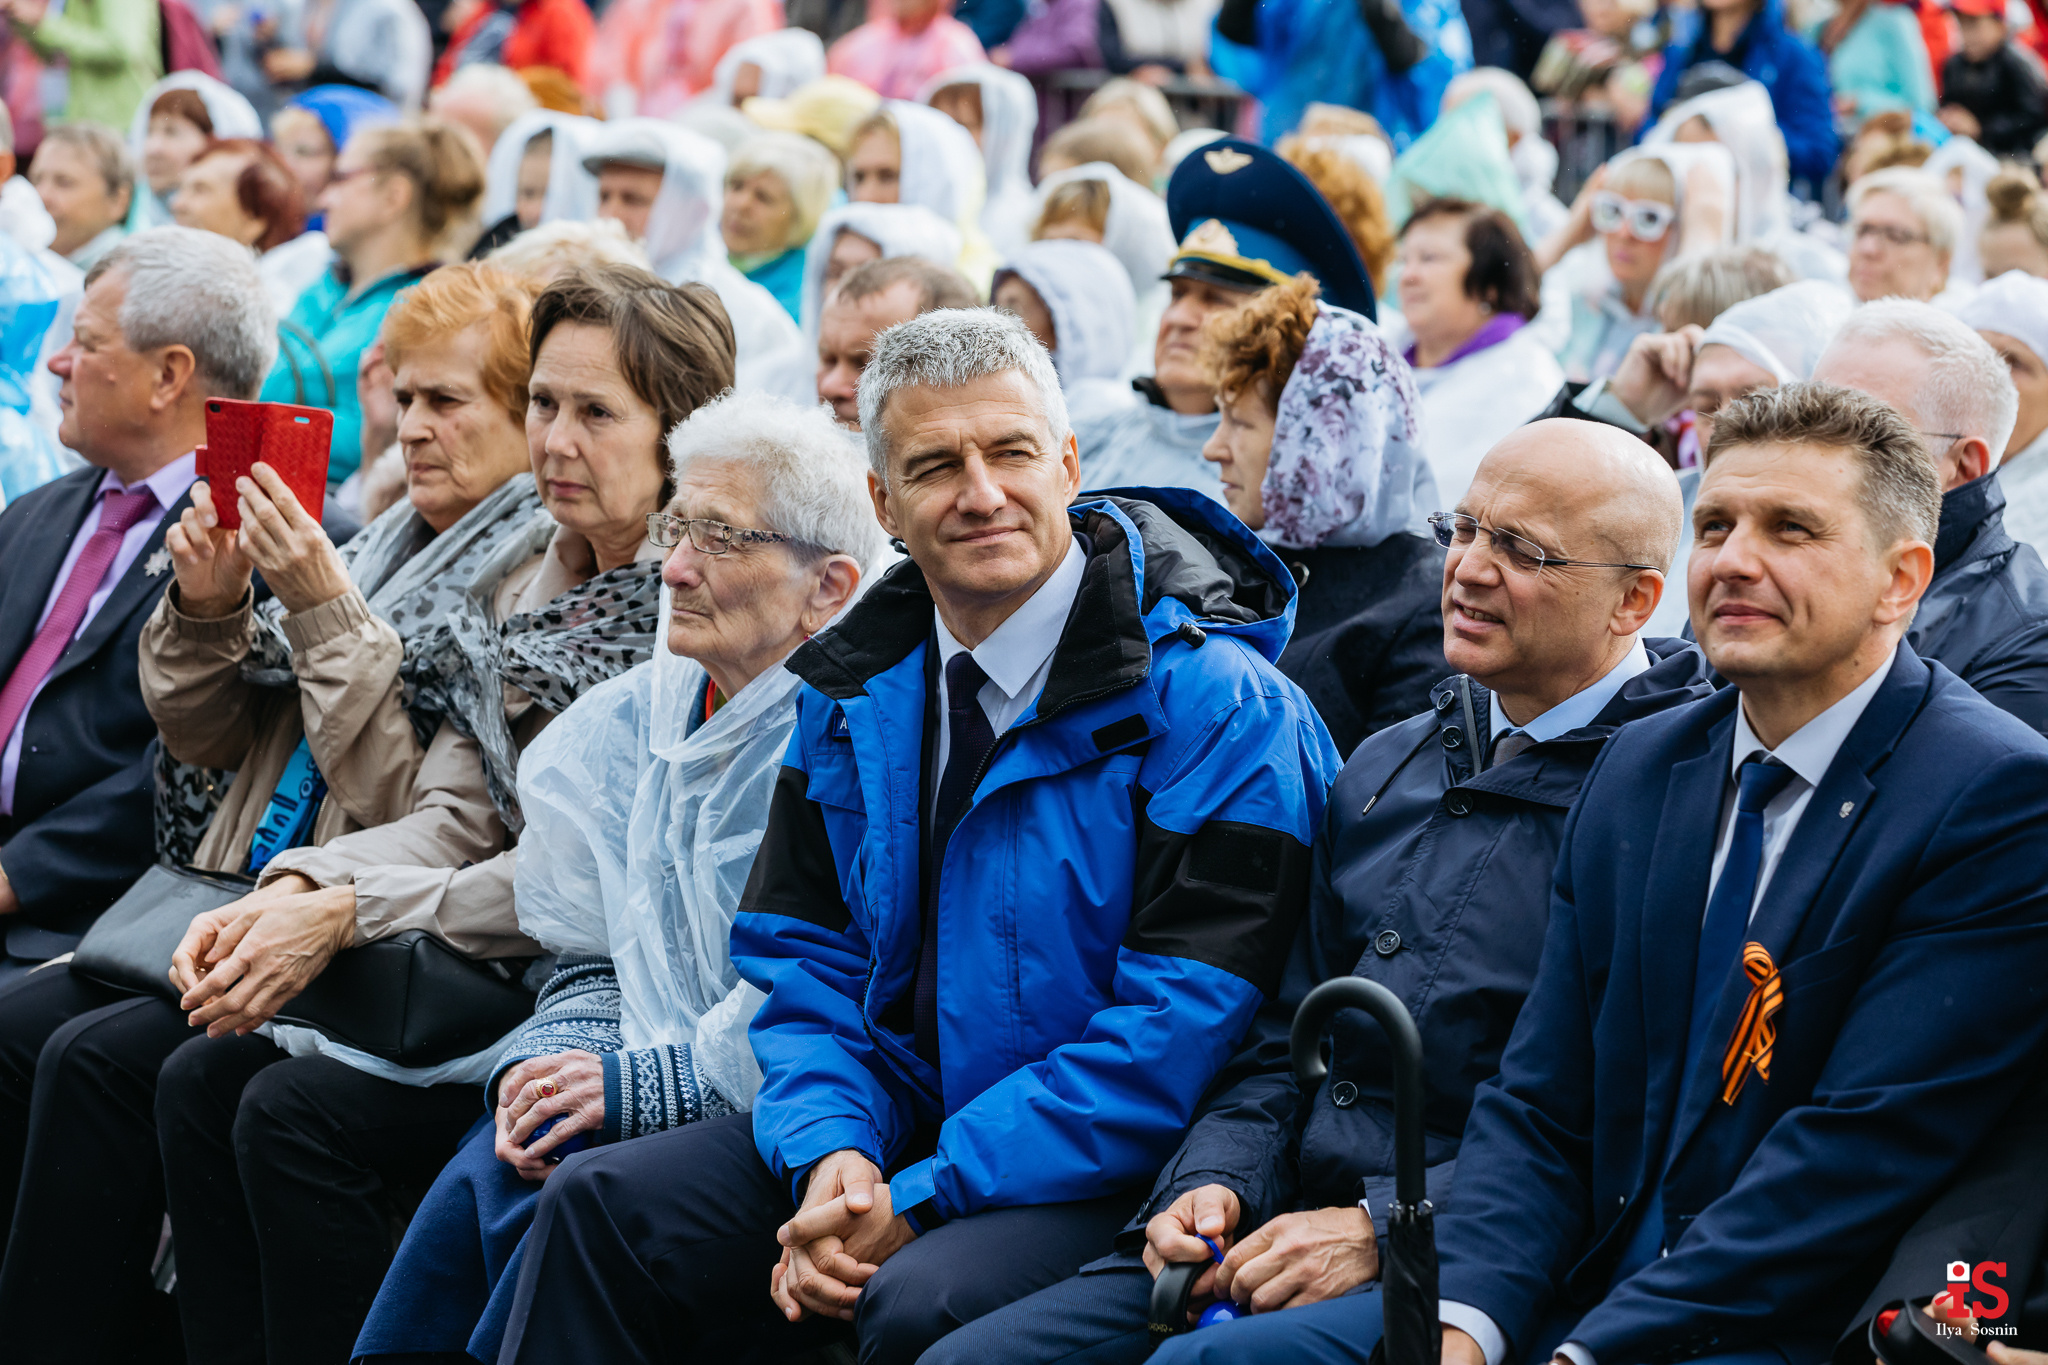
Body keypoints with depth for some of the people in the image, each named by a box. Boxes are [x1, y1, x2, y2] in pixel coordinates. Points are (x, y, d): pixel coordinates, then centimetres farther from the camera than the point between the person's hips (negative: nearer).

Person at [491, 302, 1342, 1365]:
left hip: (1101, 1172, -6)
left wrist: (922, 1200, -22)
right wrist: (830, 1150, -11)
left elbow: (1180, 1027, -19)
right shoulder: (855, 686, 7)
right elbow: (799, 949, 11)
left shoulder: (1215, 702, -15)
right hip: (900, 1120, 6)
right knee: (602, 1200, -8)